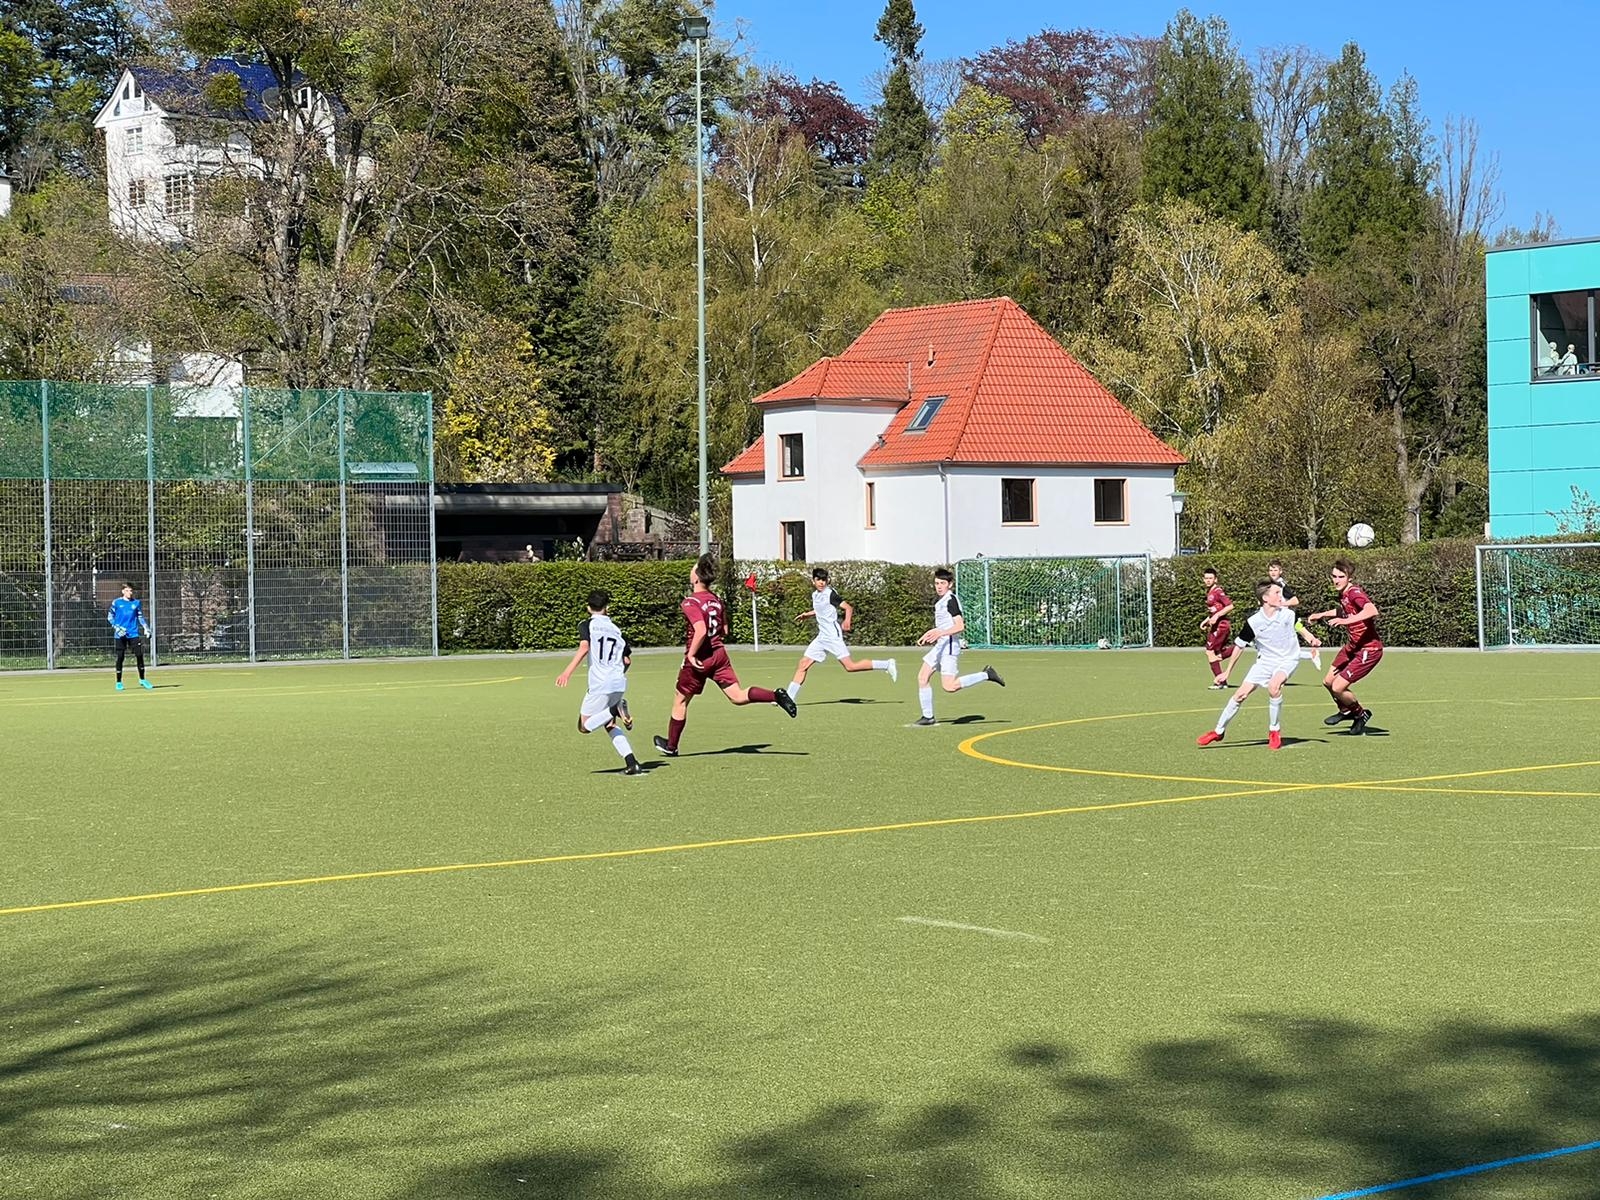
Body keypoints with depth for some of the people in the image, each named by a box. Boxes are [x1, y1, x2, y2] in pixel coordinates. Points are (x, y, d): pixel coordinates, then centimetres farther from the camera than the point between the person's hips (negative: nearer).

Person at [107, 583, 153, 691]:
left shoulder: (136, 603, 8)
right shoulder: (116, 602, 1)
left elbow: (140, 617, 17)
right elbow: (110, 616, 4)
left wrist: (146, 628, 4)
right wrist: (117, 627, -10)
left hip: (133, 633, 2)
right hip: (121, 634, -2)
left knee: (139, 655, -4)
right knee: (120, 657, 0)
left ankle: (142, 680, 9)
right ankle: (119, 682, 10)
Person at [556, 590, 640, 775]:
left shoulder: (586, 624, 2)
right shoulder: (616, 629, 16)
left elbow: (584, 647, -15)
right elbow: (627, 658, 17)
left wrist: (567, 672, -20)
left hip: (600, 684, -5)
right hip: (619, 683, 5)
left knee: (584, 726, 6)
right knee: (609, 725, 20)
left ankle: (615, 711, -18)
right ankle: (632, 764, 4)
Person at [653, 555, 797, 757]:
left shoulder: (691, 603, -17)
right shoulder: (715, 599, 7)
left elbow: (701, 630, -30)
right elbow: (724, 628, 15)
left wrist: (691, 654, -21)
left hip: (699, 659, -6)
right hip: (719, 653, 6)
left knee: (680, 701, 12)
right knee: (737, 696, 0)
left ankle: (671, 746, 24)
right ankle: (776, 696, -24)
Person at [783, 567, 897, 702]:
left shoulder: (830, 594, -9)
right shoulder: (815, 595, 14)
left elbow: (848, 607, -17)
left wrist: (847, 621, -33)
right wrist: (807, 615, 21)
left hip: (833, 636, -8)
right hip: (822, 636, 8)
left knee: (850, 666, -16)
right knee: (802, 664, 5)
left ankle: (887, 664, -9)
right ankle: (789, 698, 10)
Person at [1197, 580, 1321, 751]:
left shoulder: (1288, 613, -13)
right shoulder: (1253, 622, -15)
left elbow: (1298, 626, 11)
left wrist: (1310, 638, -6)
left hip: (1288, 659, -1)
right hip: (1265, 661, 1)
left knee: (1273, 686, -30)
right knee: (1241, 694, -6)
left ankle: (1274, 731, -10)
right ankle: (1218, 731, 12)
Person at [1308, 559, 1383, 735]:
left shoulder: (1355, 593, -25)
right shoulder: (1342, 594, 3)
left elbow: (1372, 610, -45)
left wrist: (1345, 620, -50)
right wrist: (1322, 615, 32)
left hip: (1369, 650, -10)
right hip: (1352, 646, 10)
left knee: (1338, 688, -10)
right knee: (1328, 682, 19)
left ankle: (1361, 714, 18)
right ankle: (1346, 711, 46)